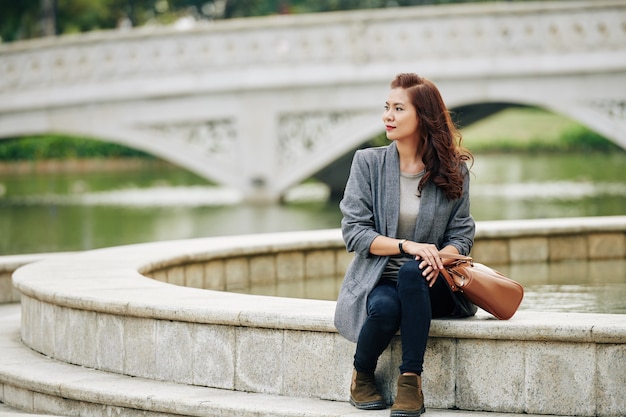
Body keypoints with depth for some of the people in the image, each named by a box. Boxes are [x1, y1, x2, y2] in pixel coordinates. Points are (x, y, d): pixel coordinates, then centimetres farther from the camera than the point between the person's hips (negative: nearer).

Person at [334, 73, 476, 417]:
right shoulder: (368, 162, 1)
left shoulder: (454, 171, 2)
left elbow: (462, 234, 3)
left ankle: (411, 381, -31)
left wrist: (439, 258, -21)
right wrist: (406, 246, -20)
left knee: (412, 271, -36)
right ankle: (362, 375, -4)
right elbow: (353, 232, -5)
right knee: (385, 307, -36)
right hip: (377, 280, 0)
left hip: (426, 284, 0)